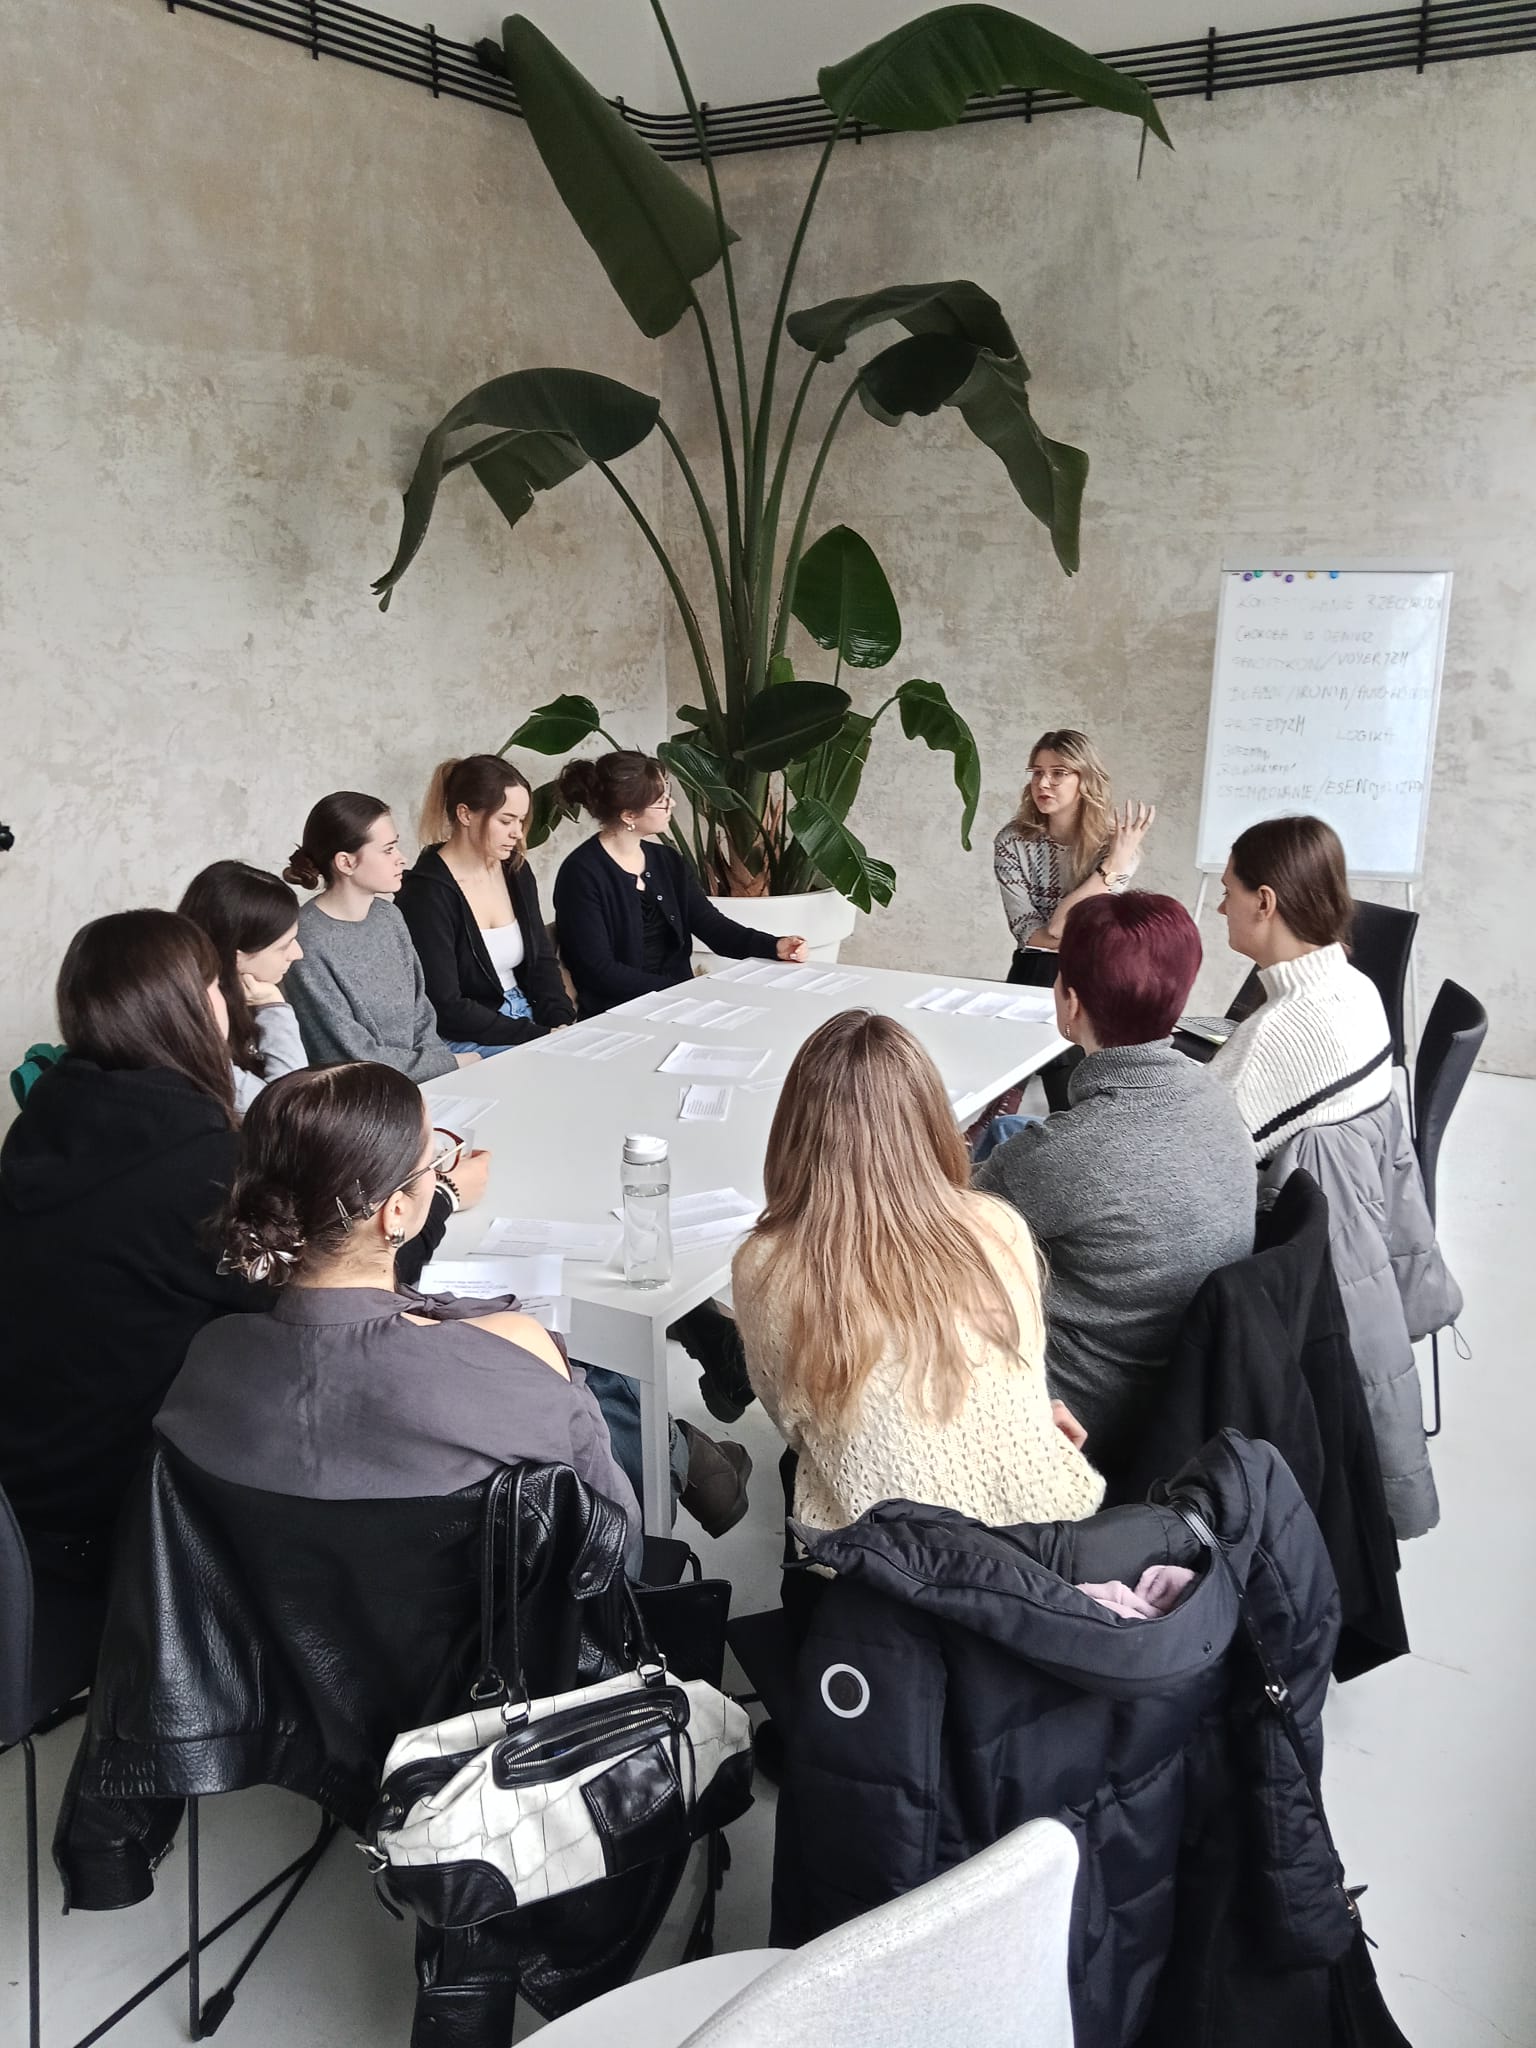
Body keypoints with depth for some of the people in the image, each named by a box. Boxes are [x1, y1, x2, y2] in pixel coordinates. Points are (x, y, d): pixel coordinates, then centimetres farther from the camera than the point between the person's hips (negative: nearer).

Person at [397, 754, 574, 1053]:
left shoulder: (516, 870, 7)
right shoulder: (427, 892, -14)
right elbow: (445, 1007, -17)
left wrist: (562, 1023, -6)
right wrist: (538, 1036, -19)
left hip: (528, 1021, 7)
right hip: (464, 1042, -7)